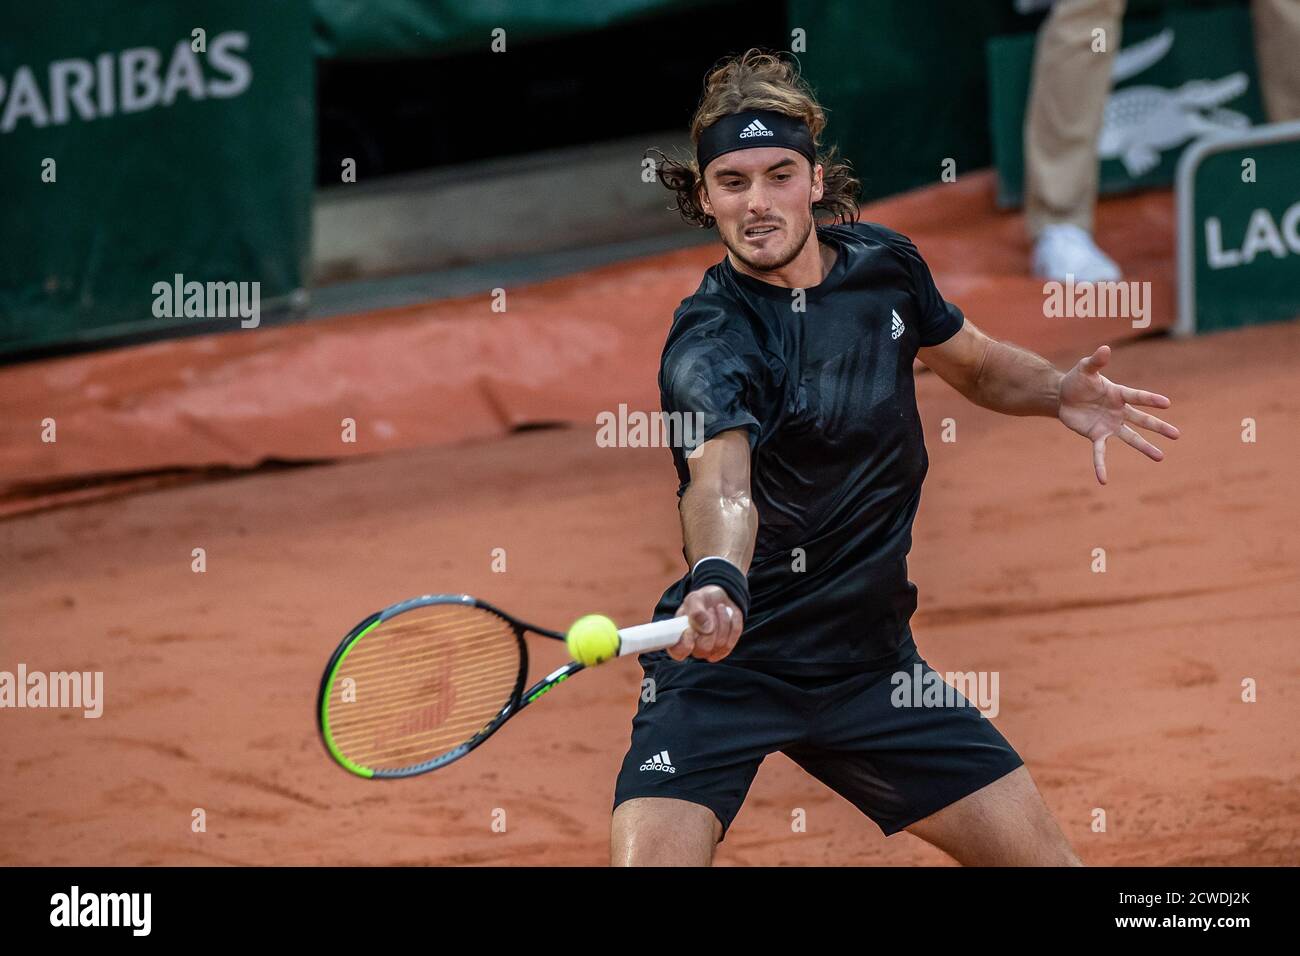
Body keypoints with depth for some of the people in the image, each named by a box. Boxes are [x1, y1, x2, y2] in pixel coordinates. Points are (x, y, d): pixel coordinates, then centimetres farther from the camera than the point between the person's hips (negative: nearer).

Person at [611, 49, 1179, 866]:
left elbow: (975, 363, 19)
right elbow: (721, 477, -43)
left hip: (869, 662, 6)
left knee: (1044, 857, 3)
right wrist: (717, 583, -65)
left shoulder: (885, 264, -2)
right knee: (649, 856, -25)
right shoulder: (710, 345, -23)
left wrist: (1059, 391, -3)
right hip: (730, 658, -6)